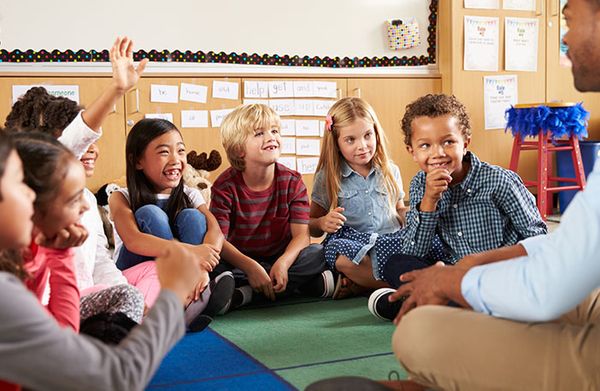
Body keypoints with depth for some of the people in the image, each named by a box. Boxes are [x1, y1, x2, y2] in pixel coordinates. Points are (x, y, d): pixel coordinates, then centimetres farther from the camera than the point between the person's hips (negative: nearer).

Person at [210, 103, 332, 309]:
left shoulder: (292, 181, -6)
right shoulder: (225, 186, -12)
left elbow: (301, 234, -12)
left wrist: (283, 263, -33)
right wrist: (250, 267, -35)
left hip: (279, 259, 2)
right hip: (239, 261, -1)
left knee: (318, 254, -22)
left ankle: (245, 291, -25)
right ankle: (301, 283, -26)